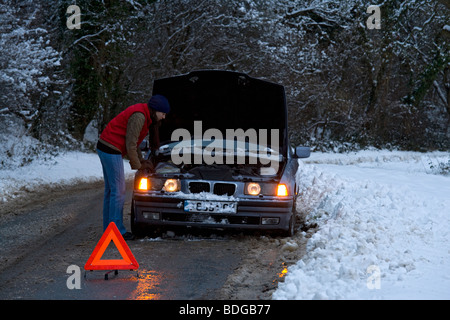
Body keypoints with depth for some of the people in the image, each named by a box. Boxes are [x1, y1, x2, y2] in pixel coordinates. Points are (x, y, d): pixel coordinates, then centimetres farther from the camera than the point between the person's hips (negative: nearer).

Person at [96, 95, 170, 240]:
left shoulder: (144, 115, 14)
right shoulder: (139, 116, -19)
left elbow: (134, 142, 23)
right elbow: (131, 144, -18)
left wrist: (141, 160, 17)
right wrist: (137, 165, -7)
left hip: (105, 148, 11)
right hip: (111, 150, -11)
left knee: (111, 190, 13)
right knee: (118, 191, -8)